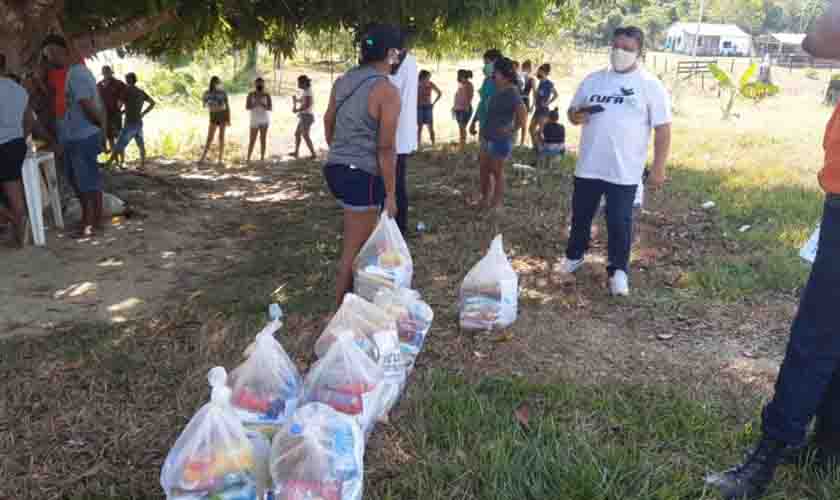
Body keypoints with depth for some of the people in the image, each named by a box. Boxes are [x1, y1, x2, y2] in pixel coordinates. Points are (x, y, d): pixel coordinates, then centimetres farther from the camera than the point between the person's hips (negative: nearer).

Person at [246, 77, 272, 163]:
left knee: (263, 139, 3)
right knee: (252, 140, -3)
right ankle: (248, 158, 2)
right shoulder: (251, 94, -2)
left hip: (264, 120, 1)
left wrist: (262, 104, -22)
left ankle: (262, 158, 8)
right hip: (254, 120, -1)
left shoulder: (267, 95, -1)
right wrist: (255, 104, -21)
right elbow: (247, 107, -6)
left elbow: (270, 108, -7)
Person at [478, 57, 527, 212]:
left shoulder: (512, 93, -16)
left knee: (497, 172, 1)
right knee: (483, 169, 14)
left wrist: (511, 129, -13)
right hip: (487, 137, 9)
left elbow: (523, 115, -22)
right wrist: (484, 130, 15)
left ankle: (496, 204, 12)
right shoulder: (498, 92, 10)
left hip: (501, 140, -9)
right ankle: (485, 200, 26)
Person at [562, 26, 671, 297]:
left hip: (625, 171, -4)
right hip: (588, 167, 4)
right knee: (580, 215, 16)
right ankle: (574, 256, 37)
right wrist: (577, 115, -10)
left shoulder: (650, 85, -5)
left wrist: (658, 168, -9)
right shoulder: (593, 79, 8)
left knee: (619, 223, 4)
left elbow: (663, 128, -5)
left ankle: (618, 270, 20)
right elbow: (572, 111, 16)